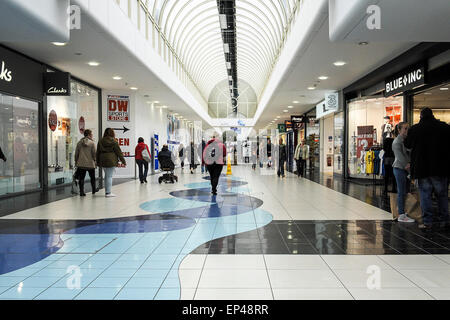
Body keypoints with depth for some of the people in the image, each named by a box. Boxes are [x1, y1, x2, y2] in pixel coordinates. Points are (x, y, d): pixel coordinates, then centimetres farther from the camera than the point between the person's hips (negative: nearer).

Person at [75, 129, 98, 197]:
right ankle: (94, 190, 29)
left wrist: (76, 161, 17)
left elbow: (76, 153, 7)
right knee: (92, 177, 15)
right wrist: (94, 160, 8)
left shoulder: (79, 143, 3)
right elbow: (94, 153, -8)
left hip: (81, 164, 3)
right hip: (90, 163, -2)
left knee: (81, 178, 6)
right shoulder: (92, 143, -8)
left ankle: (81, 192, 2)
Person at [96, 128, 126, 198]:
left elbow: (98, 152, 12)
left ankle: (107, 191, 18)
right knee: (109, 176, -3)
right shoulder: (114, 142, -5)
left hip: (103, 160, 5)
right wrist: (123, 161, 4)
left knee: (106, 175, 15)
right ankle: (108, 192, -2)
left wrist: (98, 162, 18)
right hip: (111, 160, -5)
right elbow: (119, 152, -2)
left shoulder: (100, 141, 8)